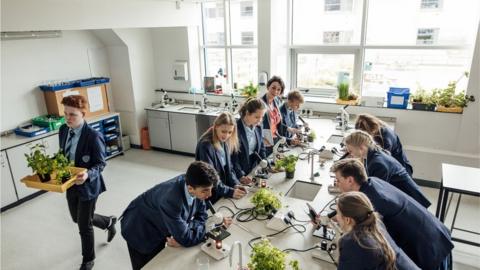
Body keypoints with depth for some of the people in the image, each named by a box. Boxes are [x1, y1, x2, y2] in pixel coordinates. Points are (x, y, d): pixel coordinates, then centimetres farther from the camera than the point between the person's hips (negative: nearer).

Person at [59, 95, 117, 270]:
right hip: (70, 184, 7)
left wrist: (88, 175, -36)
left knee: (84, 226, 8)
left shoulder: (93, 136, -25)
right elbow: (62, 155, 11)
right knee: (77, 218, 25)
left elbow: (101, 164, -18)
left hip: (87, 185, -7)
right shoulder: (63, 130, -3)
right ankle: (108, 222, 53)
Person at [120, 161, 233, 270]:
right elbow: (185, 238, -33)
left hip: (159, 228, 6)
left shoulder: (193, 182, -22)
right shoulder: (171, 200, -42)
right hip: (139, 232, -6)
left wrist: (181, 236, -22)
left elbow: (201, 215, -8)